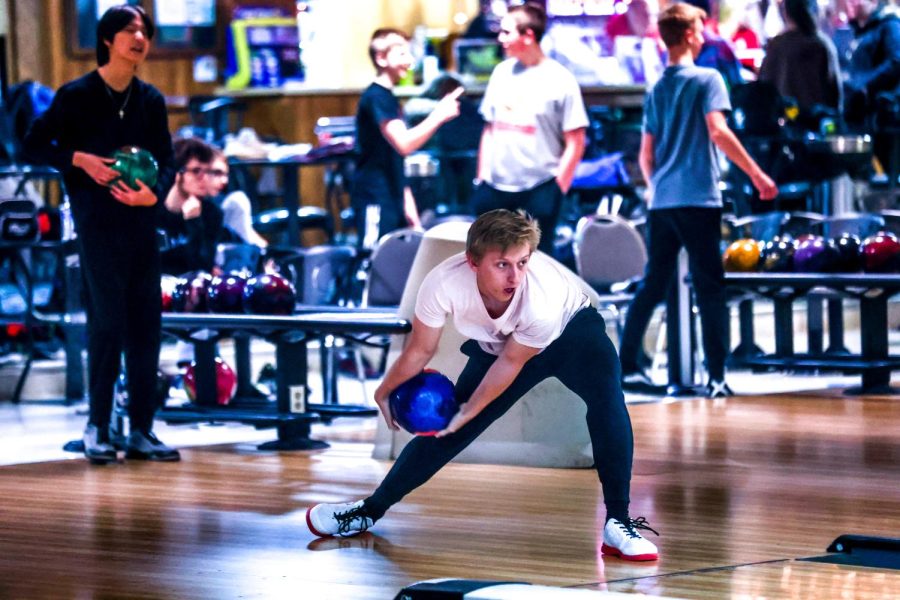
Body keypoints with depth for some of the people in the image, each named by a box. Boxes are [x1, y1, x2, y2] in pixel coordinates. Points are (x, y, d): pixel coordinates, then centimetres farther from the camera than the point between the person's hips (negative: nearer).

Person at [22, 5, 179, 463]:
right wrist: (79, 159, -13)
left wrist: (154, 193, -13)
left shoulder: (150, 100, 10)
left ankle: (141, 430, 10)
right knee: (108, 323, -8)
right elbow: (34, 146, 1)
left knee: (145, 324, 4)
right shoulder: (76, 95, -2)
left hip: (141, 220, 5)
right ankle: (98, 428, 2)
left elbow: (165, 162, 8)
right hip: (97, 223, -5)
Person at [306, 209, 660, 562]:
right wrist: (385, 394, -1)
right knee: (445, 429, 3)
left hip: (571, 330, -3)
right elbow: (420, 352, -15)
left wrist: (470, 411, -13)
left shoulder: (543, 300, -41)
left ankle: (618, 523, -22)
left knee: (607, 400, -30)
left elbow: (511, 363, -22)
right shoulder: (443, 284, -36)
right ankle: (370, 510, 27)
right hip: (498, 344, 3)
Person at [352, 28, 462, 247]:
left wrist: (407, 203, 17)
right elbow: (404, 143, -23)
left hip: (392, 197, 9)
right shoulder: (376, 97, -12)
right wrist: (439, 115, -19)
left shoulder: (387, 97, 17)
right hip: (375, 198, -9)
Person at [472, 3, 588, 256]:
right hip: (494, 188, 5)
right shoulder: (502, 72, 9)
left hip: (538, 192, -5)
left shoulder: (559, 80, -6)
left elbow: (575, 144, -5)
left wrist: (557, 189, -8)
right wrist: (481, 178, 12)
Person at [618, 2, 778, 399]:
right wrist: (757, 175, -13)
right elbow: (718, 131, -16)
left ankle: (626, 366, 9)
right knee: (710, 287, -2)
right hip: (698, 198, -6)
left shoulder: (657, 90, 13)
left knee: (652, 286, 12)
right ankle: (716, 377, -5)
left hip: (661, 201, 6)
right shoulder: (706, 79, -5)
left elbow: (646, 154, 15)